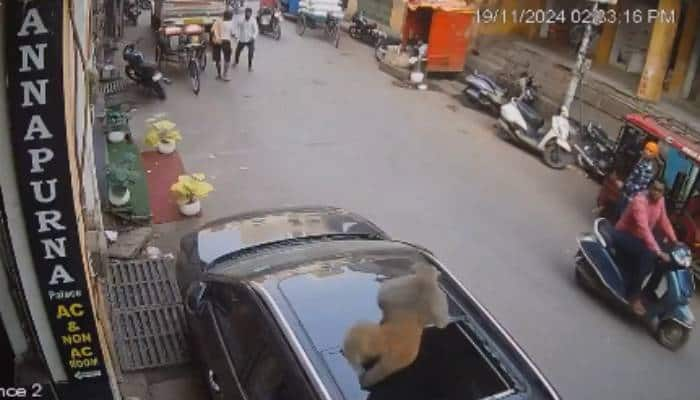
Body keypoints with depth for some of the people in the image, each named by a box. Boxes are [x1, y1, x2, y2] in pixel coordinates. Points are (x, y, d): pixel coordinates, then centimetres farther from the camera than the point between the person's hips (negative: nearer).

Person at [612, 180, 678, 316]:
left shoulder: (660, 200, -1)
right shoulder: (640, 200, -27)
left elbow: (664, 221, 9)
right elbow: (644, 228, -36)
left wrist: (675, 241, -2)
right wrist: (658, 251, -43)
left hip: (639, 238, 9)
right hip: (623, 235, -9)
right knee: (648, 255, -32)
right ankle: (634, 295, -22)